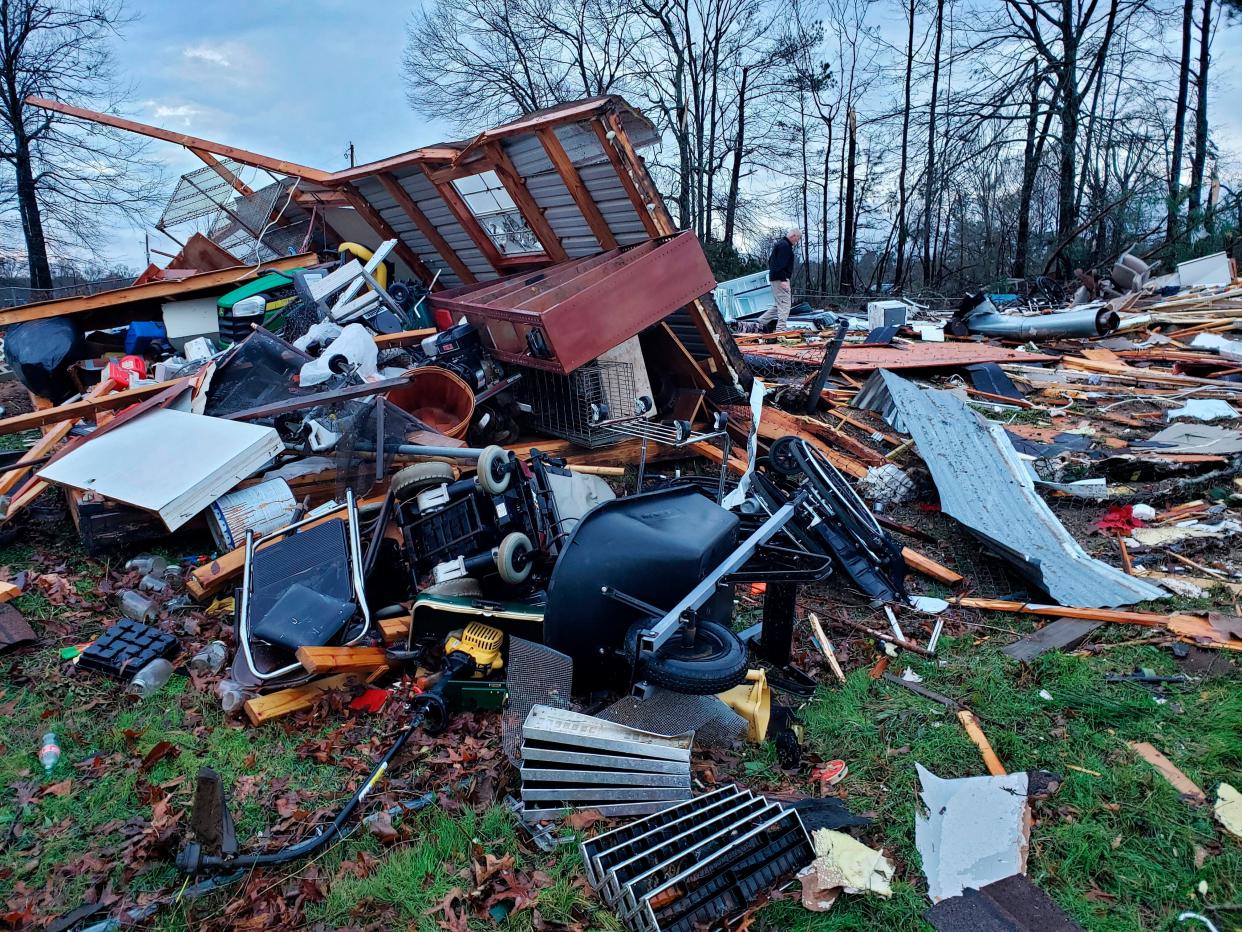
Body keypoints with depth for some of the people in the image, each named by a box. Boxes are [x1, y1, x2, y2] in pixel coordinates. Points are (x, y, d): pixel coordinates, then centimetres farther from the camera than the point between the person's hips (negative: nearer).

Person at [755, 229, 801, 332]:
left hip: (774, 277, 10)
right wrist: (783, 280, -24)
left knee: (779, 304, 15)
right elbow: (780, 264, -22)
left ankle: (761, 321, 15)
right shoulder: (785, 245, -13)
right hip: (780, 279, -10)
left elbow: (770, 261, 26)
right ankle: (780, 329, -9)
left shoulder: (780, 243, 20)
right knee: (784, 304, -8)